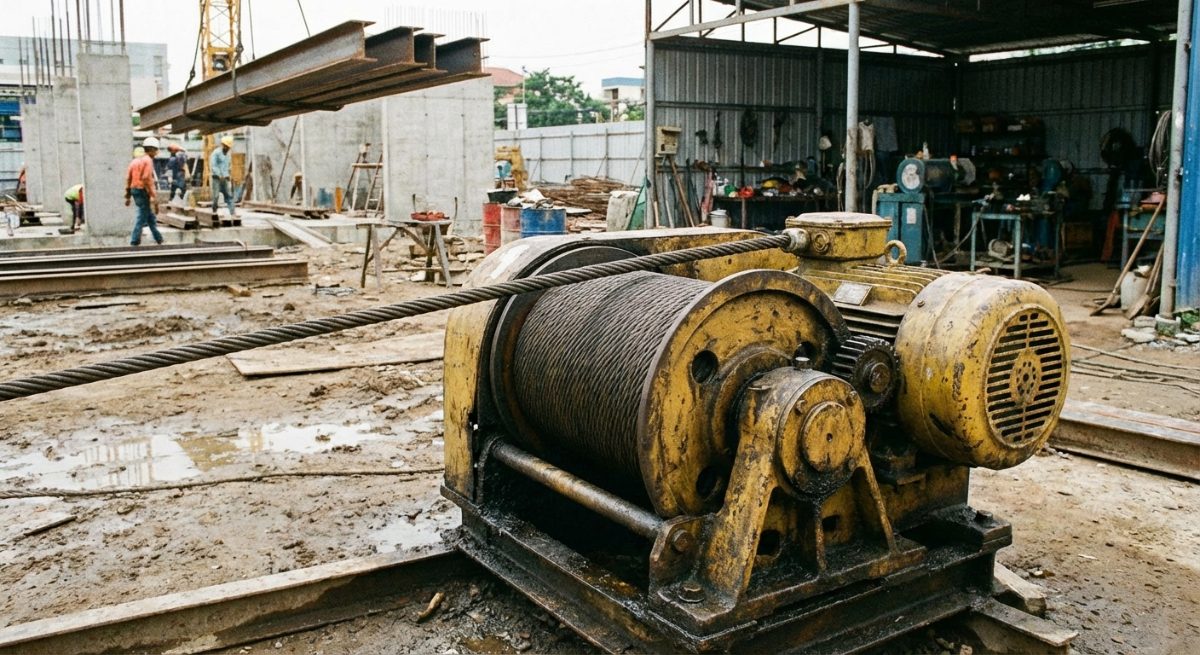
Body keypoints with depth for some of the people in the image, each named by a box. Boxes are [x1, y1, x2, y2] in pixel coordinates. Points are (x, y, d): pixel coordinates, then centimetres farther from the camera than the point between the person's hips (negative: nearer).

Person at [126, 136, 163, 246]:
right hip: (143, 192, -9)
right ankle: (134, 242, -5)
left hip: (135, 190, 9)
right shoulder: (148, 160, -10)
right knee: (142, 218, -4)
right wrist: (154, 195, -20)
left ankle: (159, 240, 23)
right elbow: (147, 179, -20)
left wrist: (128, 196, 16)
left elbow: (128, 178, 14)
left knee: (151, 217, 16)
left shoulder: (135, 161, 16)